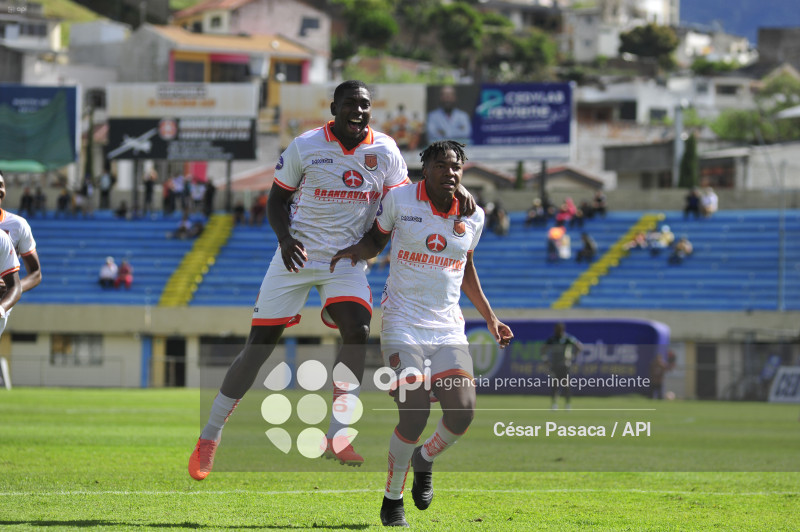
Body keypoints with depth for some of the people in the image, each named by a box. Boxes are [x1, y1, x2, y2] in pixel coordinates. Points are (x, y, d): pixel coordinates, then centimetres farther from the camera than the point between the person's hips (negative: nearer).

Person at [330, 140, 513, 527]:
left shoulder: (472, 216, 6)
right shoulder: (400, 200, -4)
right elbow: (378, 238, 14)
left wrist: (490, 317, 20)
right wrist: (357, 250, -8)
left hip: (448, 331, 3)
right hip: (403, 325, -3)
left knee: (462, 411, -15)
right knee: (414, 415, -18)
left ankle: (425, 460, 20)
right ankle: (392, 500, 5)